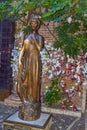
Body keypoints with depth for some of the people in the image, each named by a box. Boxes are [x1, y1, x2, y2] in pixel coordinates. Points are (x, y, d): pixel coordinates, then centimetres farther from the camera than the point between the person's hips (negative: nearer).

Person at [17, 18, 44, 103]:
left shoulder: (39, 37, 4)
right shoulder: (27, 37, 15)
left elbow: (39, 48, -11)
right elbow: (23, 49, 10)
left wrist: (34, 40, -11)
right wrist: (19, 60, 0)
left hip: (34, 59, -4)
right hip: (26, 60, 4)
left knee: (33, 79, -2)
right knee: (24, 79, 4)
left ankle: (33, 98, 9)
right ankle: (25, 97, 17)